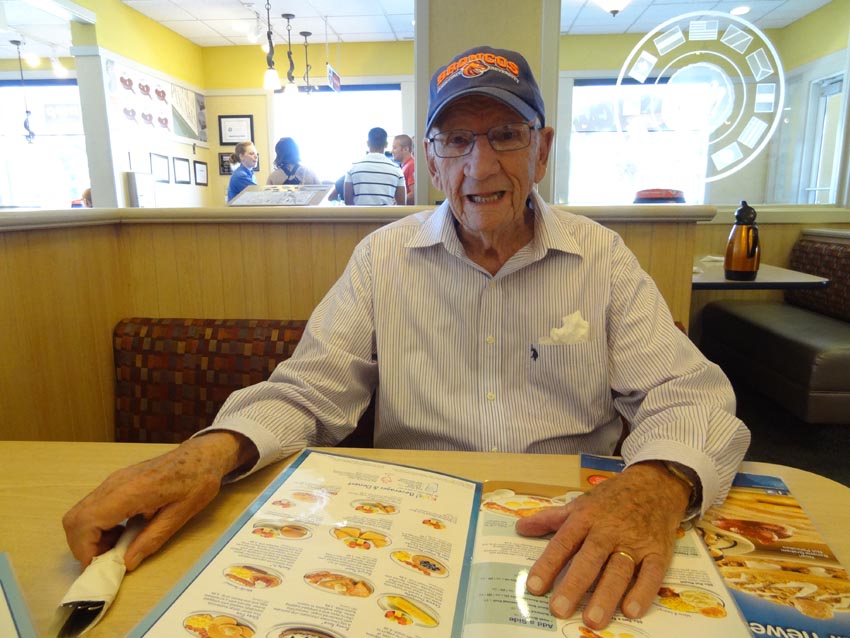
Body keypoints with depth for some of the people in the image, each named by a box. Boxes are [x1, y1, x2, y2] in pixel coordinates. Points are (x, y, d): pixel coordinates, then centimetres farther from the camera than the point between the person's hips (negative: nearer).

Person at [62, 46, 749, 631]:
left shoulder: (603, 258, -1)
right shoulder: (383, 258, 1)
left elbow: (685, 393, -5)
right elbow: (310, 391, -1)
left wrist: (658, 483, -29)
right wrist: (215, 449, -23)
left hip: (575, 540, 2)